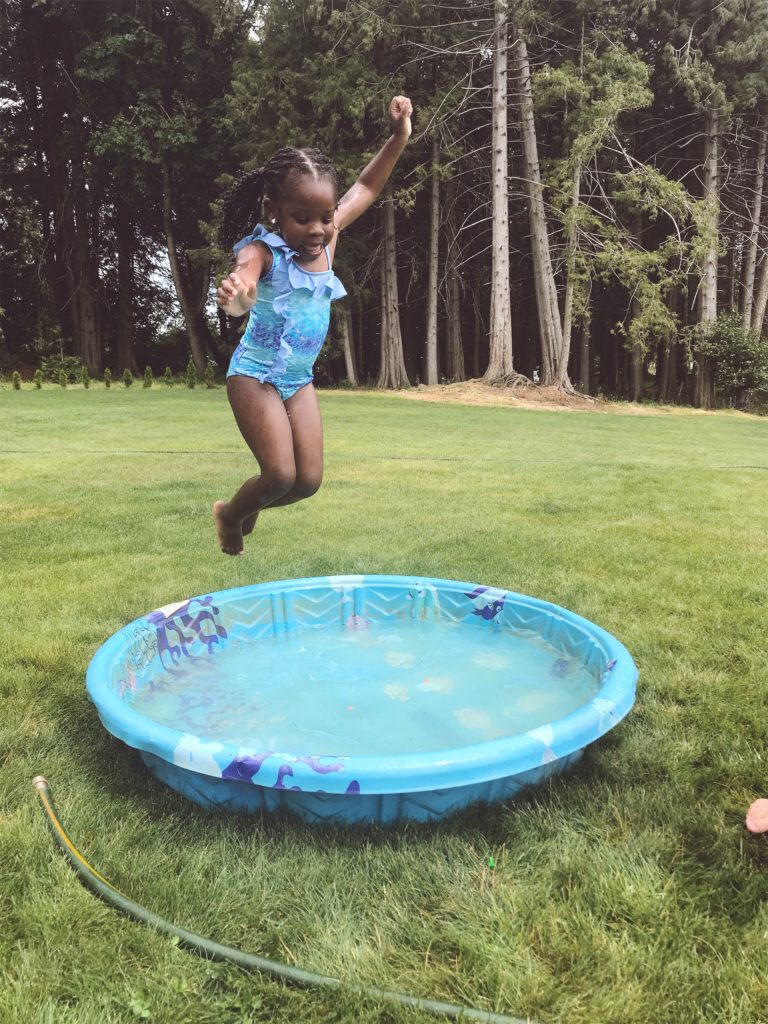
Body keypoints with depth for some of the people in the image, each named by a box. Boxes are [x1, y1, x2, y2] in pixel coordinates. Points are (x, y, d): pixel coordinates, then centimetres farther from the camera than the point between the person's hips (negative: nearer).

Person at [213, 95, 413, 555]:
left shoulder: (327, 237, -3)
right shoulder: (263, 251, -20)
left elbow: (366, 188, 10)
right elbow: (244, 276, -43)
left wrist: (399, 137, 3)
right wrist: (236, 293, -67)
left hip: (299, 379, 6)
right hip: (255, 375, -6)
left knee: (309, 479, 1)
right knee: (280, 474, -14)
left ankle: (247, 508, 30)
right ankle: (230, 514, 18)